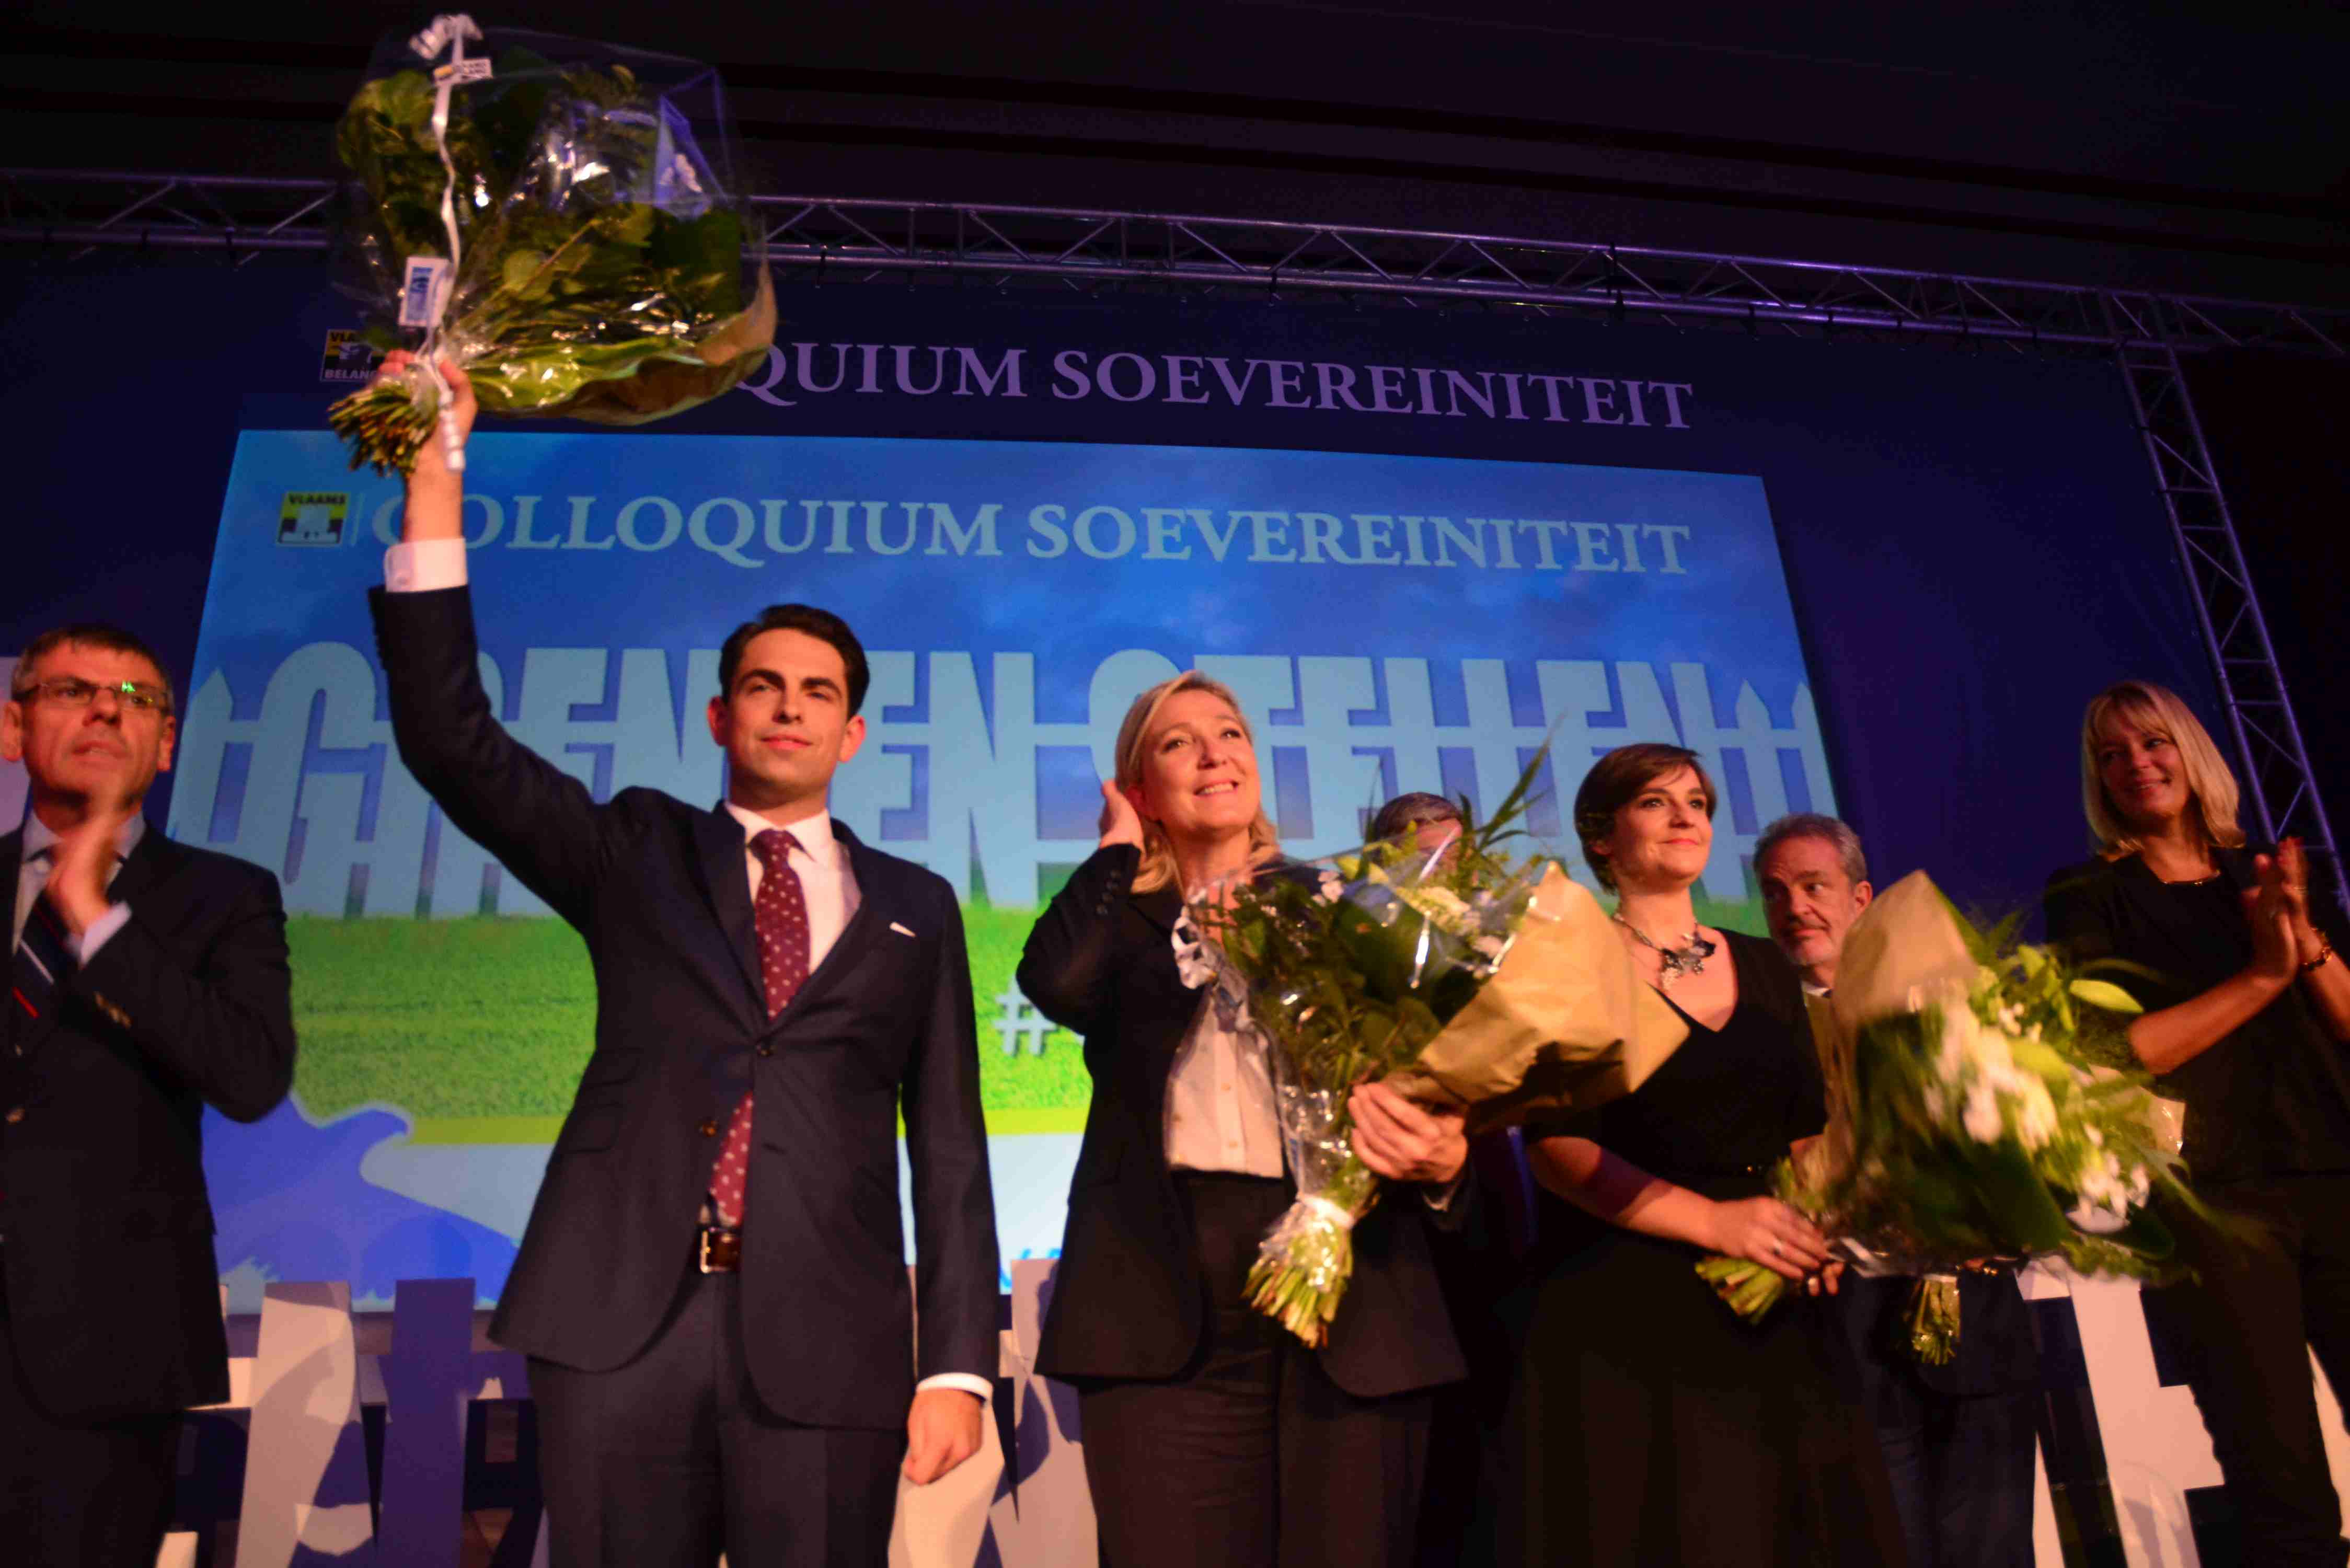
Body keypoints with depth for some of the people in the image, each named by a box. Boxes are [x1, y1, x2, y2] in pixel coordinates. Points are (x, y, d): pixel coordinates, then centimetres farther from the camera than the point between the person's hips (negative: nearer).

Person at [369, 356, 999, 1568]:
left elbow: (949, 1145, 8)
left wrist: (958, 1365, 1)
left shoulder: (915, 908, 12)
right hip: (620, 1325, 0)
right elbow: (452, 741, 0)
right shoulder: (636, 853, 13)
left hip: (823, 1349, 0)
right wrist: (434, 485, -6)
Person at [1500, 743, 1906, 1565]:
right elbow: (1557, 1149, -11)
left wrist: (1816, 1214, -7)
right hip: (1622, 1311, -5)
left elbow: (1807, 1126, 14)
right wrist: (1714, 1220, -19)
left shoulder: (1766, 967, 14)